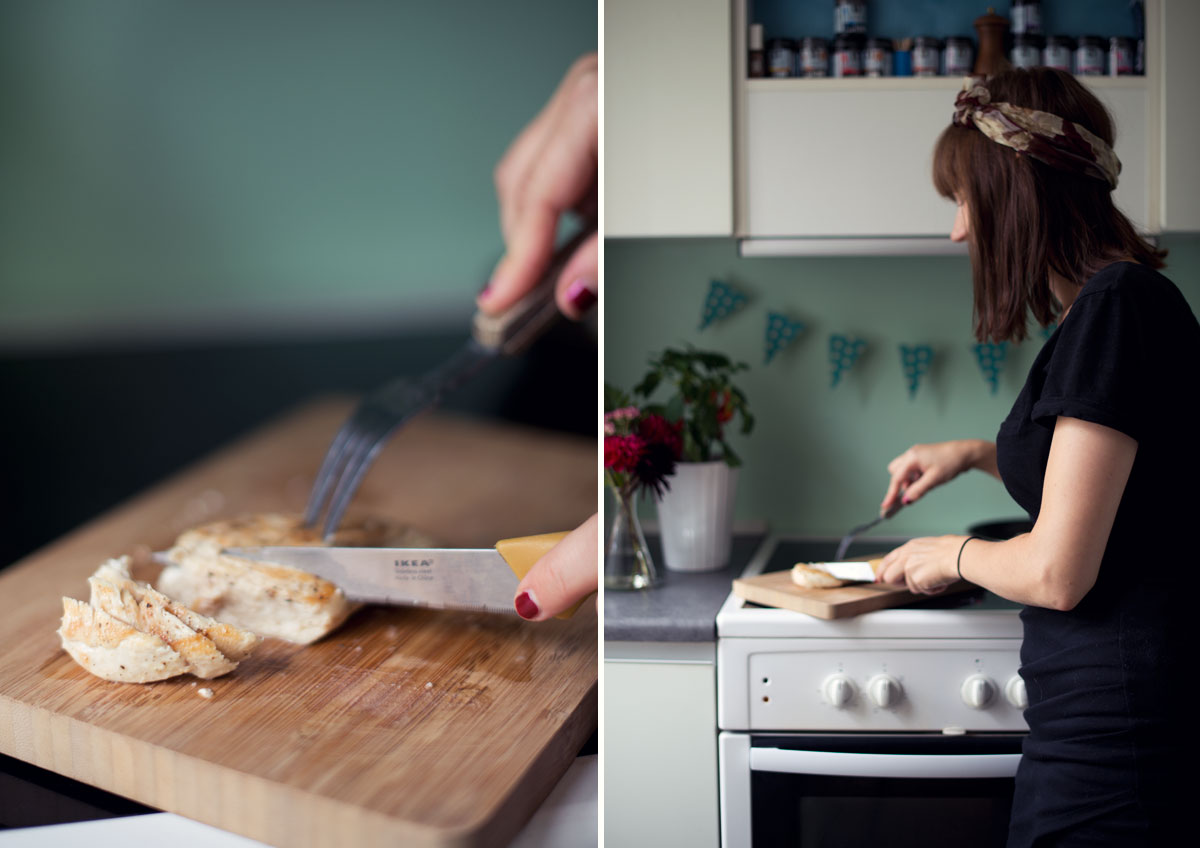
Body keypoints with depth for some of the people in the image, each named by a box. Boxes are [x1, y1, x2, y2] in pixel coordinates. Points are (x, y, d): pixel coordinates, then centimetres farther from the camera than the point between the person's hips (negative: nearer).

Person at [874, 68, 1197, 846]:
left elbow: (1056, 572, -22)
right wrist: (976, 454, 22)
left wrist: (955, 555, -3)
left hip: (1116, 716, -10)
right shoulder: (1126, 299, 12)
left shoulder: (1116, 308, -20)